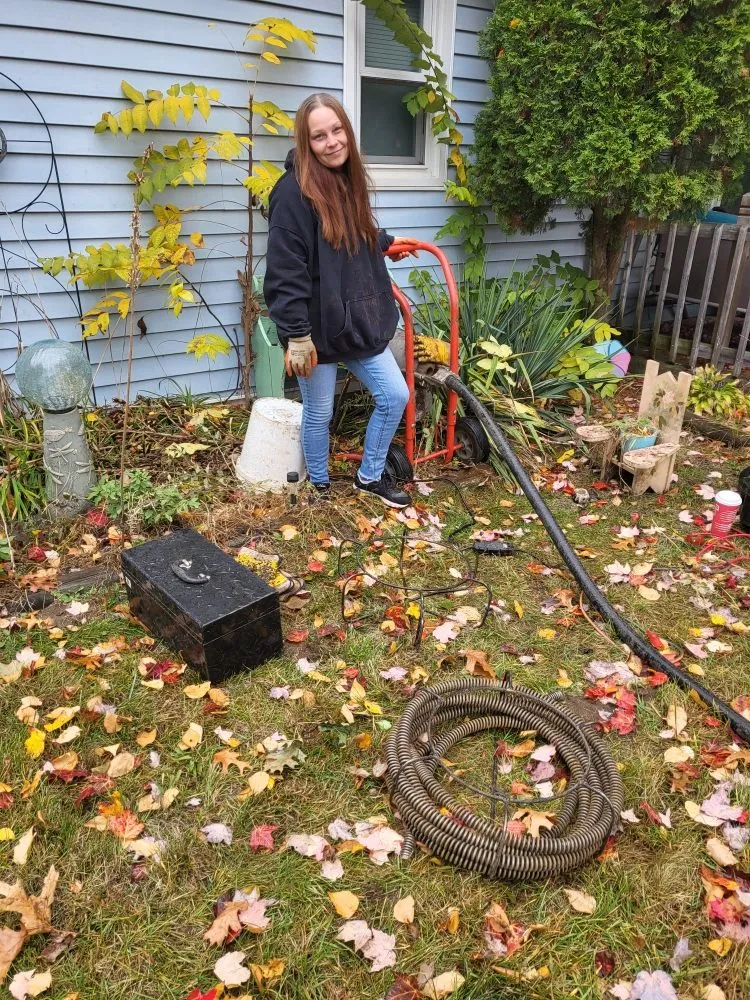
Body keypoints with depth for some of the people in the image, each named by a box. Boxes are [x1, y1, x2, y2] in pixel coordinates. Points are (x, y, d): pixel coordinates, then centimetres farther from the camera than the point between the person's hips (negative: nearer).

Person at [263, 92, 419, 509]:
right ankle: (320, 486, 32)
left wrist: (385, 242, 41)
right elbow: (285, 272, -20)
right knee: (319, 414, 8)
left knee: (395, 397, 9)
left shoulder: (350, 181, 10)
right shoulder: (293, 191, -15)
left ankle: (369, 476, 29)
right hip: (318, 328, -7)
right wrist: (296, 336, -23)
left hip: (360, 321, 7)